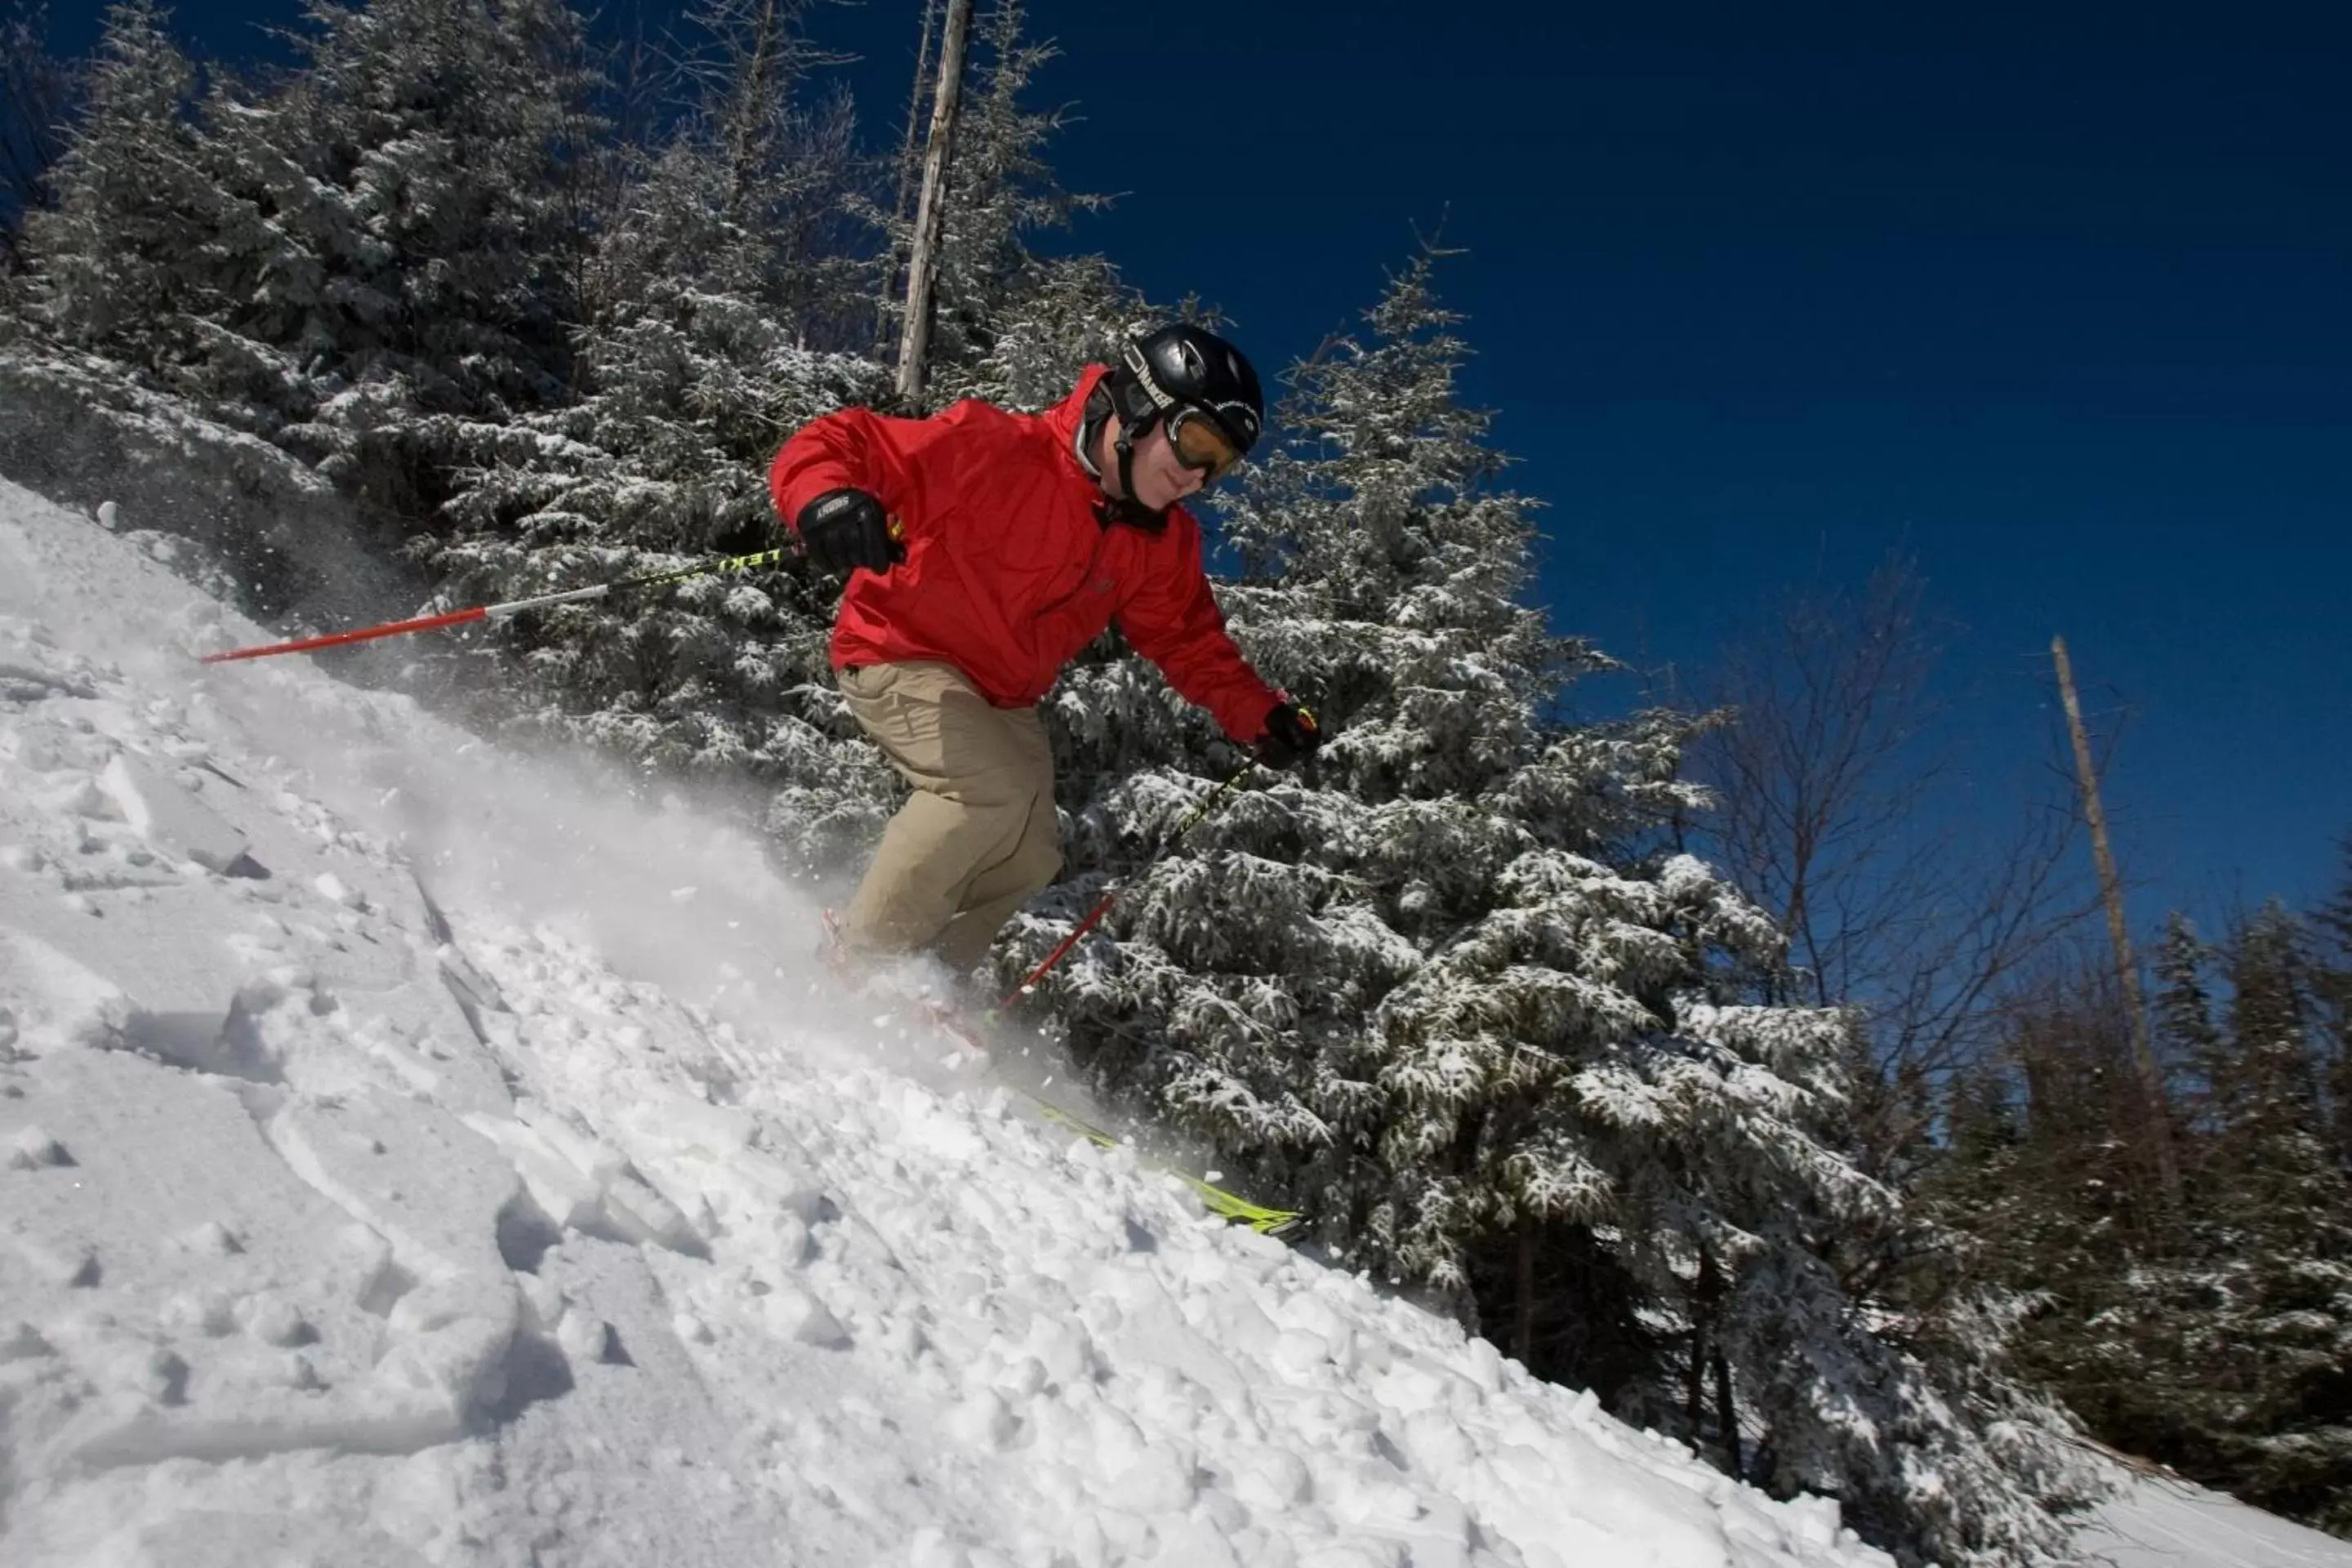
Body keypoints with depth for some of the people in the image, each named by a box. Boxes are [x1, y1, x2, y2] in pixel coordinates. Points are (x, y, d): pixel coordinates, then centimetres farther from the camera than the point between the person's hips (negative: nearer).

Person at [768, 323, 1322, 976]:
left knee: (1030, 858, 4)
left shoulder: (1163, 542, -2)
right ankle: (860, 961, -13)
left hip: (1002, 699, 8)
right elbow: (835, 444, -25)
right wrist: (826, 501, -48)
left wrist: (1259, 715, -4)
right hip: (901, 656, -8)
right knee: (996, 790, -29)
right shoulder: (994, 450, -24)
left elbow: (1189, 639, 10)